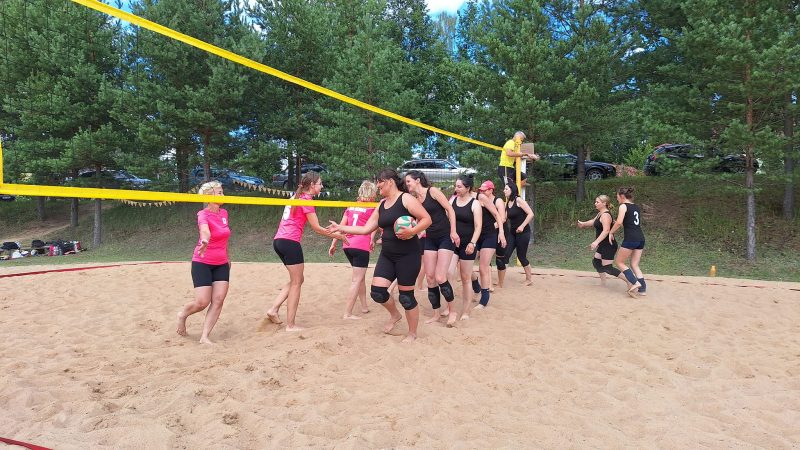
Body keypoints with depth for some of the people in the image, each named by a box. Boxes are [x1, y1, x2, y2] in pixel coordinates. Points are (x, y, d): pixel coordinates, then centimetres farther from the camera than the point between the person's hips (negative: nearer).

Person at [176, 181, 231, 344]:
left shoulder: (224, 213, 5)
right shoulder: (203, 214, -16)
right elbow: (205, 230, -41)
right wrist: (205, 240, -62)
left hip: (221, 264, 6)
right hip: (202, 263, -6)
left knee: (218, 301, -5)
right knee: (202, 303, -7)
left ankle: (204, 337, 2)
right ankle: (182, 314, 26)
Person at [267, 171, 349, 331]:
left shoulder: (296, 197, 19)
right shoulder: (306, 200, -8)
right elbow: (317, 228, -9)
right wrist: (337, 236, 0)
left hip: (279, 240, 9)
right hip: (290, 242, -9)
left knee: (296, 280, 18)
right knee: (296, 283, 0)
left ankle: (274, 310, 11)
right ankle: (290, 325, 4)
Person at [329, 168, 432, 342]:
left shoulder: (405, 199, -10)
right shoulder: (382, 205, 12)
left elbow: (426, 219, -13)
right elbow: (366, 229, 12)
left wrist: (412, 231, -28)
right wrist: (340, 228, 10)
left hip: (408, 255, -7)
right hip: (387, 255, 7)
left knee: (406, 296, 1)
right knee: (377, 291, -3)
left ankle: (412, 334, 22)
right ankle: (395, 315, 28)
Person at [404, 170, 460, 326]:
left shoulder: (433, 191, -9)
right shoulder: (414, 200, 7)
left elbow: (450, 210, -10)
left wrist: (453, 231, -15)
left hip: (446, 237, -6)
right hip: (430, 239, 6)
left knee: (440, 278, -12)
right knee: (429, 277, 3)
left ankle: (452, 311, 7)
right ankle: (436, 313, 17)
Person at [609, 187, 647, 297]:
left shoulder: (623, 206, -4)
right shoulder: (636, 207, 19)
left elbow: (619, 222, -16)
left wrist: (611, 232, -4)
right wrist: (621, 225, 26)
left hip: (630, 239, -8)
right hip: (641, 238, 8)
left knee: (619, 262, 6)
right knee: (634, 265, 14)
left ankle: (635, 282, -7)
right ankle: (643, 289, 8)